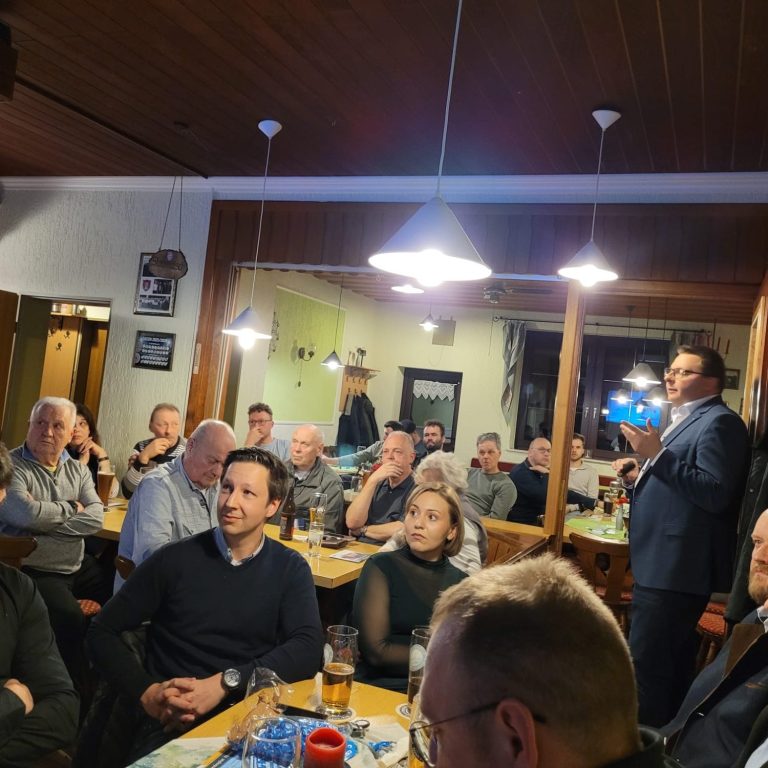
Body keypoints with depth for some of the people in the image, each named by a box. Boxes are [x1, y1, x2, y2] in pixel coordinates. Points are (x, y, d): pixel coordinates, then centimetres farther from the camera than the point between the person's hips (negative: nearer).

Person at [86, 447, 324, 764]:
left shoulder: (291, 569, 5)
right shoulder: (174, 559, 1)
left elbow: (309, 648, -8)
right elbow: (102, 633, 5)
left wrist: (225, 683, -18)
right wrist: (147, 693, -11)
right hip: (170, 723, -1)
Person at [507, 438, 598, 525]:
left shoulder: (542, 473, 11)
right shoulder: (520, 473, -16)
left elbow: (563, 493, 13)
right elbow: (546, 497, -26)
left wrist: (592, 502, 7)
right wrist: (546, 475, -14)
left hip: (539, 524, 9)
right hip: (519, 525, -8)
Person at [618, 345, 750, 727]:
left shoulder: (719, 422, -12)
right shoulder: (685, 420, 19)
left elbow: (715, 493, -24)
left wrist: (658, 455, -24)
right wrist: (642, 474, 16)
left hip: (677, 569, -11)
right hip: (664, 564, 11)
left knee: (646, 666, -9)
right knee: (668, 664, 18)